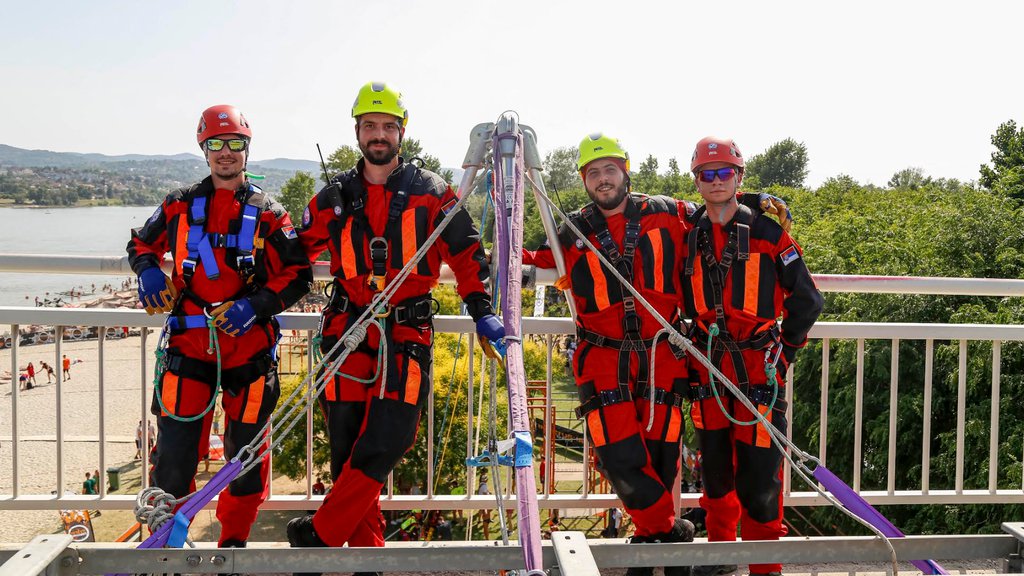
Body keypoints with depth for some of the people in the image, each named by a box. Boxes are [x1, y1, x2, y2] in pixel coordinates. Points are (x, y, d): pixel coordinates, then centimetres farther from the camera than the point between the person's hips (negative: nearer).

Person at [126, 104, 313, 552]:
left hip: (249, 346, 0)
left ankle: (233, 541, 29)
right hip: (188, 344, 0)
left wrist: (256, 306, -14)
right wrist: (148, 273, -1)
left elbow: (298, 275, 2)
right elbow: (141, 243, 21)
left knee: (246, 453, 9)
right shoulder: (180, 205, 8)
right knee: (174, 452, -2)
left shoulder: (267, 213, 4)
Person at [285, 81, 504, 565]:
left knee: (383, 443, -12)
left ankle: (319, 534, 1)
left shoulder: (431, 192, 5)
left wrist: (481, 311, -3)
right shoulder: (335, 197, 10)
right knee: (347, 445, 3)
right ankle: (366, 546, 15)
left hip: (407, 332, -2)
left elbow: (465, 252, 7)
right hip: (348, 330, 2)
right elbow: (297, 253, 18)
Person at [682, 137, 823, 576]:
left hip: (757, 367, -4)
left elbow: (806, 300, 3)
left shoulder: (767, 233, -2)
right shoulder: (689, 237, 9)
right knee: (714, 465, 12)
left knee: (758, 472, -4)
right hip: (707, 368, 4)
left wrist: (784, 352, 2)